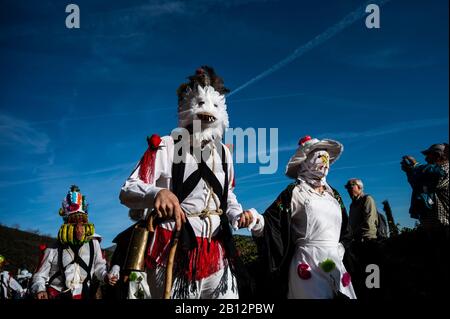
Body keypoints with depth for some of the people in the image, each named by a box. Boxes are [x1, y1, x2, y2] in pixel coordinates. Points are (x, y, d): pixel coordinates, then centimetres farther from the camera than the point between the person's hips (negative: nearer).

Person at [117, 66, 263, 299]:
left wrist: (238, 214, 4)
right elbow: (127, 191, -12)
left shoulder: (223, 152, 12)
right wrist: (157, 193, -33)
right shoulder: (165, 146, -5)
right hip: (172, 250, -5)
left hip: (216, 251, 5)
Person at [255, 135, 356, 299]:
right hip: (308, 263, -6)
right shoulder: (296, 192, -3)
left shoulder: (333, 195, 16)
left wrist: (340, 249, 17)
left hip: (336, 263, 6)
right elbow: (270, 223, -10)